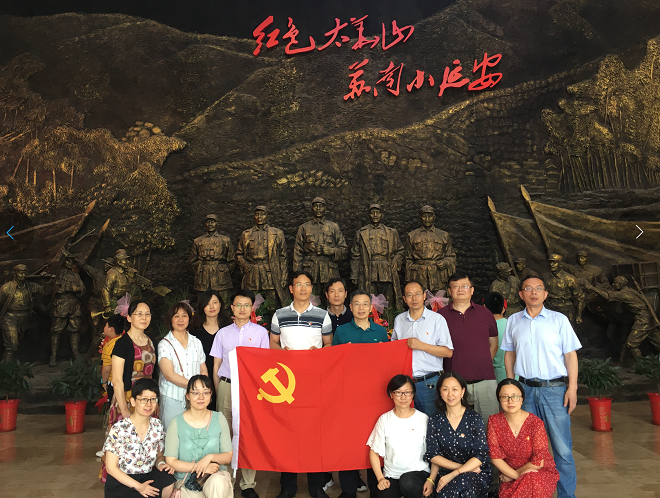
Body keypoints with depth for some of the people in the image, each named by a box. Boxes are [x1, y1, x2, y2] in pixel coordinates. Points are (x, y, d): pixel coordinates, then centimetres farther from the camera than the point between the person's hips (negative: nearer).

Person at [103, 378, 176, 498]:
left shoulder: (157, 426, 0)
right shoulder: (119, 429, -13)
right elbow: (111, 468, -9)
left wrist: (161, 464, -12)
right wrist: (138, 486, -17)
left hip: (148, 478, 4)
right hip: (121, 483, -4)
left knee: (170, 482, -26)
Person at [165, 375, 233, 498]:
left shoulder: (219, 419, 1)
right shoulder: (176, 423, -5)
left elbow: (228, 457, 3)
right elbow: (170, 461, -6)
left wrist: (210, 457, -18)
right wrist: (200, 468, -16)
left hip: (216, 475, 1)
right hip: (185, 482, -1)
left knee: (218, 482, -33)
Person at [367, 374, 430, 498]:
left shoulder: (423, 419, -2)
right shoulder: (384, 419, 1)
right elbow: (374, 452, 5)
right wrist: (380, 478, -6)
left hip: (418, 472, -1)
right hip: (391, 476, 1)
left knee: (407, 482, -34)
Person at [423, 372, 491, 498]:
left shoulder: (474, 419, -2)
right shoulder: (435, 421, 6)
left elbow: (481, 456, -9)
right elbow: (433, 455, 5)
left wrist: (453, 474, -19)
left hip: (476, 474, -1)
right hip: (445, 474, 2)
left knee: (462, 480, -37)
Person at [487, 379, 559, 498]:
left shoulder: (535, 423, -15)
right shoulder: (494, 421, -7)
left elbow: (538, 462, -14)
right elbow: (495, 457, -8)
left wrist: (517, 473, -8)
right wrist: (516, 475, -18)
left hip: (541, 472, -2)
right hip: (508, 475, 2)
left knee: (531, 479, -35)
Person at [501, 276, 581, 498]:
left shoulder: (559, 319, 1)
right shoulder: (513, 321, 8)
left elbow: (570, 355, 0)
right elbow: (509, 354, 13)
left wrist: (572, 388, -6)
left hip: (555, 389, -2)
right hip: (526, 389, 2)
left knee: (562, 446, -3)